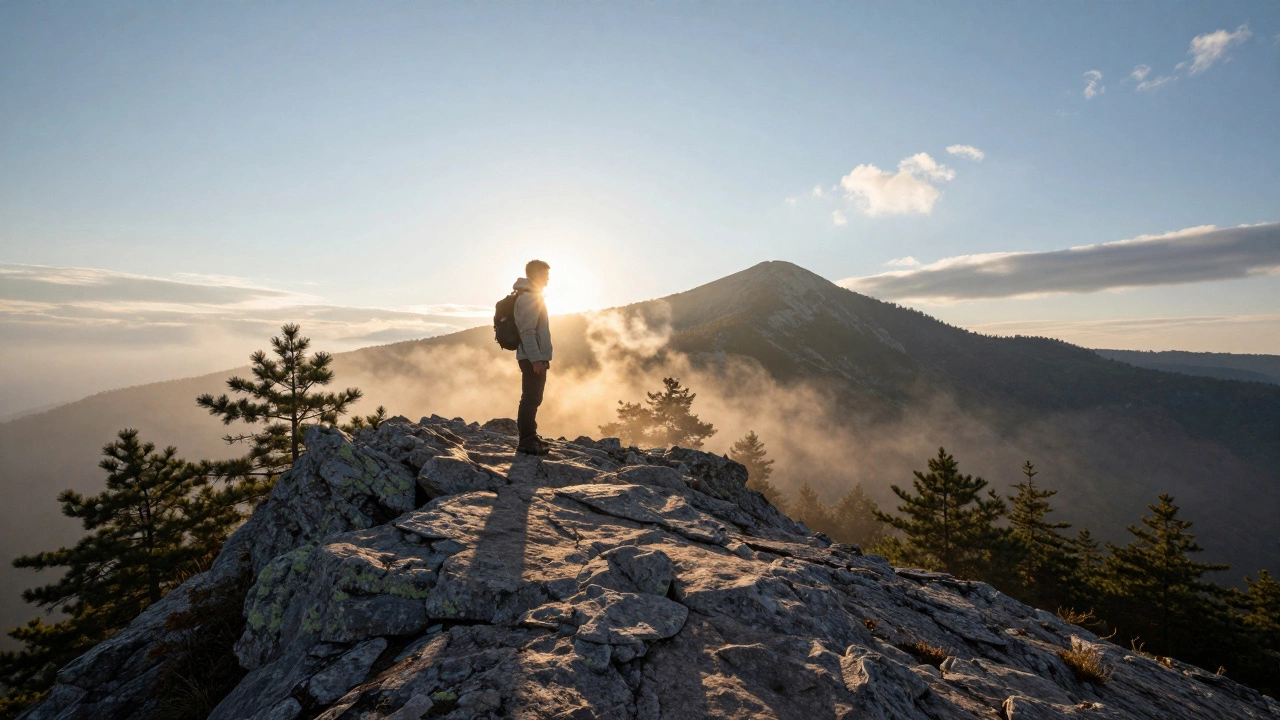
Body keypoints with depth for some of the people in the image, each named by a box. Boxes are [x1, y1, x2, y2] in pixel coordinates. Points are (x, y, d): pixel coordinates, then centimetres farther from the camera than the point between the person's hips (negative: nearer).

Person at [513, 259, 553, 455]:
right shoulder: (529, 297, -13)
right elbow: (527, 332, -21)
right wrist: (536, 359, -24)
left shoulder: (533, 296, 20)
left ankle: (529, 436, 23)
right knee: (531, 398, -9)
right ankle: (527, 442, -6)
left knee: (532, 398, 15)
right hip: (533, 358, -10)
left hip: (536, 357, 10)